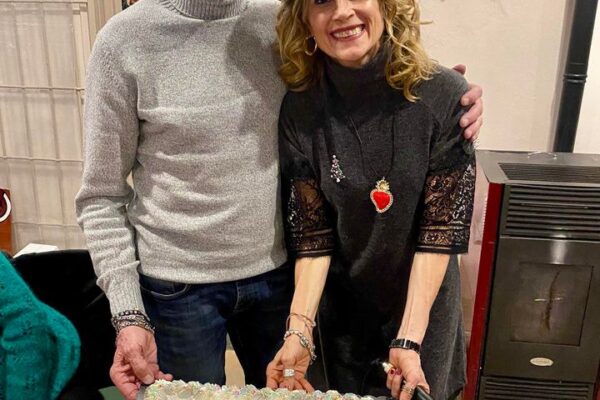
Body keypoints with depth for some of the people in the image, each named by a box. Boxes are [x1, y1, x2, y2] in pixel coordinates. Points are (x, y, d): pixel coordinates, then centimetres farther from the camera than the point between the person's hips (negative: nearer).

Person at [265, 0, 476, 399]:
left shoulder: (445, 95, -19)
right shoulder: (301, 110, -14)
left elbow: (442, 229, -18)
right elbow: (312, 234, -12)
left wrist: (409, 339, -24)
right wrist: (299, 330, -23)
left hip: (423, 305, -1)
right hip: (341, 308, 1)